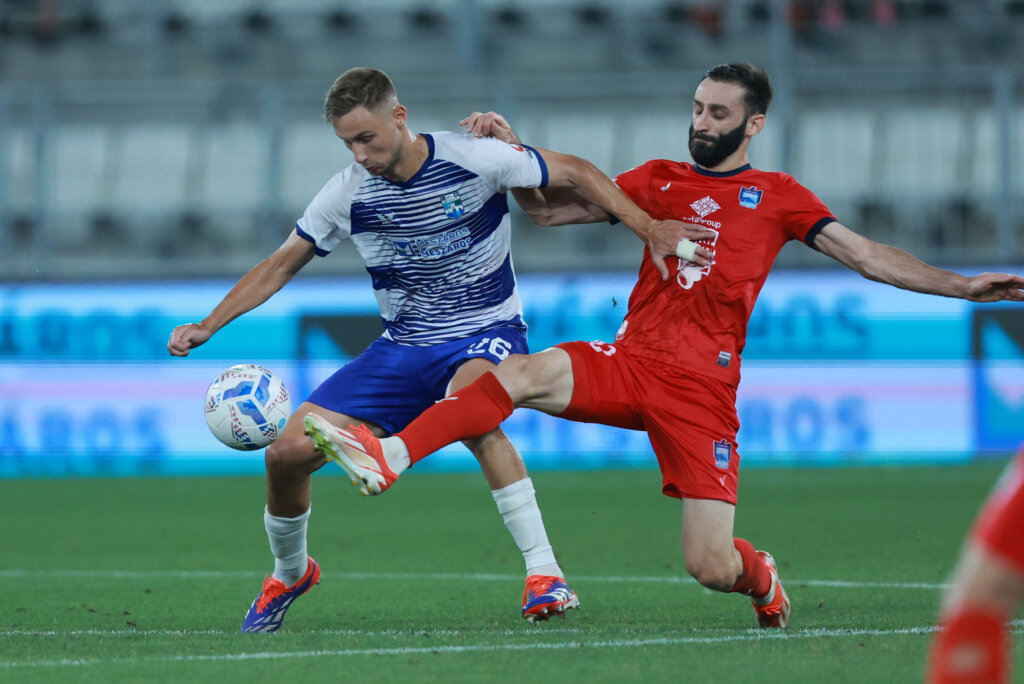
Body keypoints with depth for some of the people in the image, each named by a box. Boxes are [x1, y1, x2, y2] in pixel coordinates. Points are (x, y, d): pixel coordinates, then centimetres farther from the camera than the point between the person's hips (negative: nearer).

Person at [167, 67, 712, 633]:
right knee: (288, 453, -7)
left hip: (486, 334, -4)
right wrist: (207, 326, -4)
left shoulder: (474, 160, -16)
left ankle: (545, 574, -35)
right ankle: (289, 574, 25)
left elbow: (573, 172, -6)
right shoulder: (348, 193, -5)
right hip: (402, 348, 4)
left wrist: (649, 229, -14)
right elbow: (281, 265, 6)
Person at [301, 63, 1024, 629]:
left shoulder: (777, 196, 9)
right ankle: (388, 457, -38)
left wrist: (961, 286, -4)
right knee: (524, 374, -29)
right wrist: (511, 152, 1)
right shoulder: (659, 179, 16)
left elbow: (868, 255, 6)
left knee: (710, 568, -10)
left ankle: (760, 575, 27)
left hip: (702, 389, -2)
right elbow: (549, 208, 18)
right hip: (629, 362, 2)